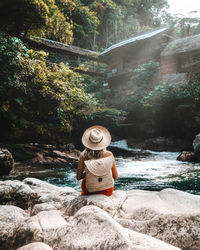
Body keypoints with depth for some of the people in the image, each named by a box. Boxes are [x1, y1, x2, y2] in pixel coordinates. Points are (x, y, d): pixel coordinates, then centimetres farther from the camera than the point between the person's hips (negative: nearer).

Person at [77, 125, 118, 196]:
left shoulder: (83, 156, -19)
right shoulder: (109, 155, -18)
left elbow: (78, 177, -8)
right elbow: (115, 177, -7)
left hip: (90, 191, 0)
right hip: (108, 191, 1)